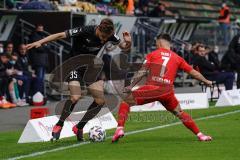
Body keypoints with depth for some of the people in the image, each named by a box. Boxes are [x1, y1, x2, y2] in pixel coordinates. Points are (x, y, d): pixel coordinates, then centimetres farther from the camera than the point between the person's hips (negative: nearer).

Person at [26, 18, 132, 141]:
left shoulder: (110, 35, -12)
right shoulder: (84, 31, -27)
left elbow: (124, 47, 2)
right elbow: (61, 35, -24)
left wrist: (127, 42, -22)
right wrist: (40, 42, -29)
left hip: (91, 66, 5)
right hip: (76, 65, -5)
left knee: (100, 101, -6)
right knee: (75, 97, -26)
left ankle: (79, 127, 11)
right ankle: (58, 126, -8)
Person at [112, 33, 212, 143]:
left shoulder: (152, 54, 9)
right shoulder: (177, 58, 15)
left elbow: (142, 72, 2)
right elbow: (193, 72, 20)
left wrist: (131, 86, 6)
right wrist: (206, 81, 33)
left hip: (151, 88, -3)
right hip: (167, 91, 3)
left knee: (126, 101, 11)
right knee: (179, 113, 22)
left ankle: (120, 129, -7)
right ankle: (200, 135, 18)